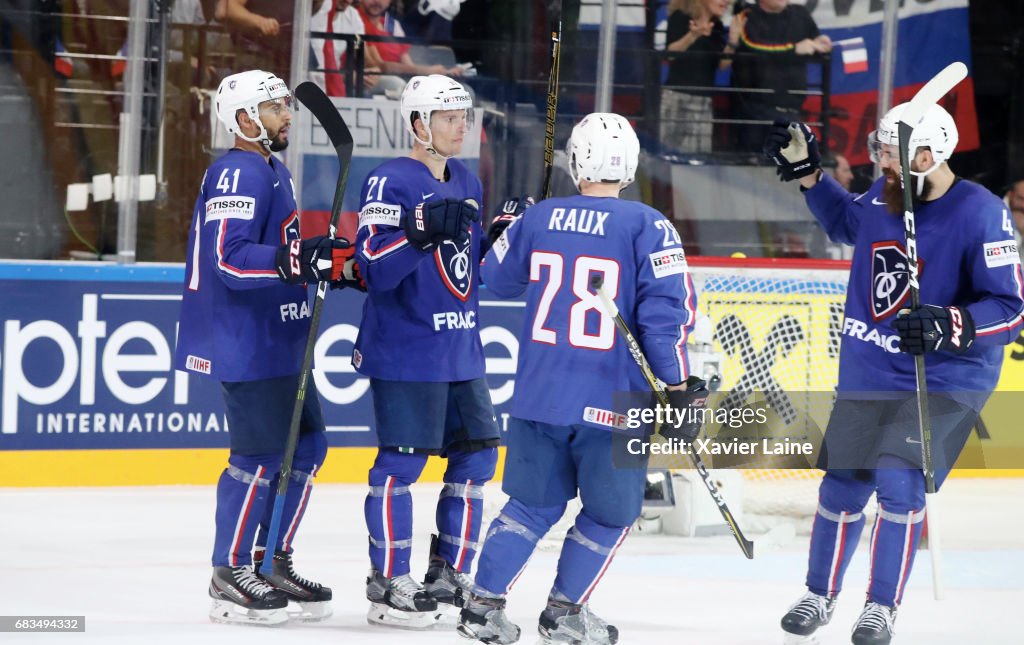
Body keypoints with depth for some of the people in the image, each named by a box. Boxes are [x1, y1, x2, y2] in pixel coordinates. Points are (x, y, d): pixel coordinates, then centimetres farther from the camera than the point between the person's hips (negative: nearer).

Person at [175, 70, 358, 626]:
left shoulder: (273, 171, 17)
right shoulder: (239, 173, -16)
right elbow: (231, 259, -26)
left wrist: (332, 264, 15)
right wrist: (296, 260, -34)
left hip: (278, 340, 11)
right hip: (243, 344, -11)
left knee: (306, 446, 12)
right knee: (260, 455, -8)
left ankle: (274, 562, 21)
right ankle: (229, 574, 1)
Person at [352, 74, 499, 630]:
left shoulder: (466, 183, 14)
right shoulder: (390, 182, -11)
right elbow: (375, 269, -19)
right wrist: (422, 229, -31)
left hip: (460, 349, 8)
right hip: (405, 349, -8)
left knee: (477, 454, 9)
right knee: (402, 460, -5)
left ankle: (447, 578, 19)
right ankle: (387, 585, 2)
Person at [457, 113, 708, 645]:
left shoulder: (537, 219, 3)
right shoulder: (648, 227, -9)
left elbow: (498, 279, 20)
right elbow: (666, 312, -14)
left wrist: (502, 231, 40)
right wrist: (679, 387, -8)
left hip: (538, 396, 4)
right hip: (612, 403, -4)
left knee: (534, 502, 19)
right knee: (609, 513, 14)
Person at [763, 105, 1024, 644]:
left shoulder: (981, 214, -20)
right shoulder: (883, 196, -2)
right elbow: (845, 221, 23)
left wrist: (947, 325, -36)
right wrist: (806, 172, 14)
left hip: (945, 381, -5)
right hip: (867, 374, 6)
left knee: (898, 483, -18)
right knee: (842, 487, 11)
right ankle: (820, 595, 32)